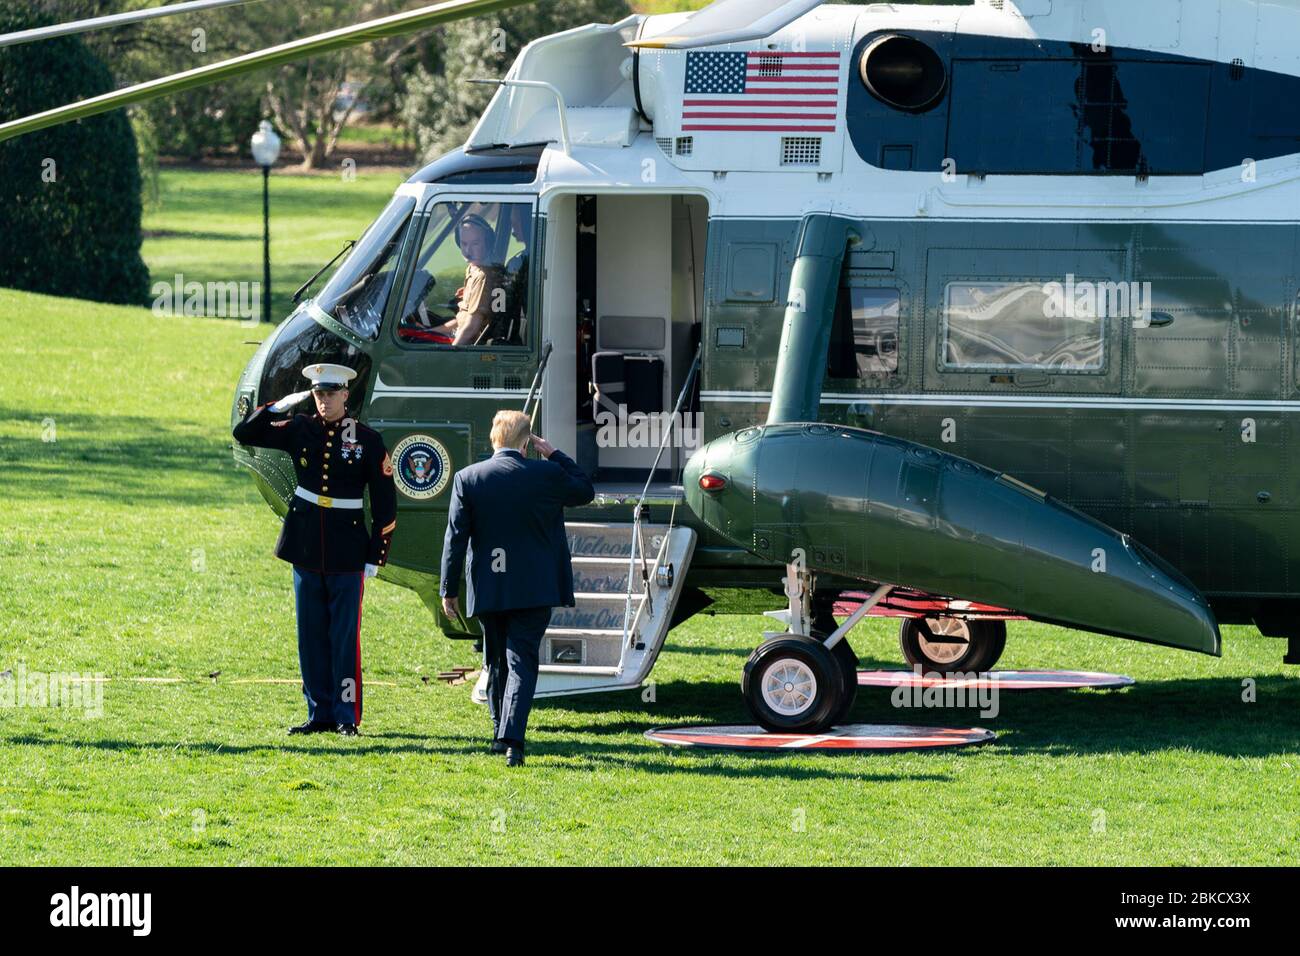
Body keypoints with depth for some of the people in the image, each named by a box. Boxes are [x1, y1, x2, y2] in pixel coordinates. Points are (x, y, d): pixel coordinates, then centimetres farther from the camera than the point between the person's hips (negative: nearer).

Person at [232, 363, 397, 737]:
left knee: (344, 636, -2)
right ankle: (319, 714, 13)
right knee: (311, 636, 6)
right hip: (306, 551, 3)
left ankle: (346, 716, 4)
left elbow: (385, 502, -1)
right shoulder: (299, 431, 5)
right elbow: (244, 434, 6)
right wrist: (279, 407, -7)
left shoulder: (367, 440, -3)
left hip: (347, 554, -3)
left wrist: (375, 557, -4)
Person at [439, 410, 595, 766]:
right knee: (522, 662, -3)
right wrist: (553, 454, 13)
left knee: (496, 662, 18)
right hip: (535, 590, -2)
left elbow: (456, 538, -3)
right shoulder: (548, 474, -7)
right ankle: (512, 739, -18)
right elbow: (585, 491, 13)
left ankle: (501, 735, 27)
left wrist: (449, 589, 2)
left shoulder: (467, 479, -4)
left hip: (487, 590, 2)